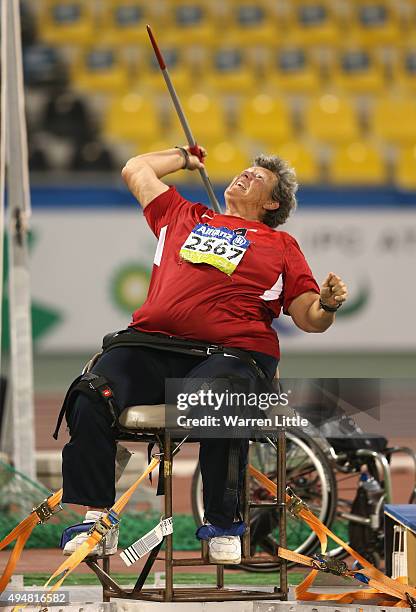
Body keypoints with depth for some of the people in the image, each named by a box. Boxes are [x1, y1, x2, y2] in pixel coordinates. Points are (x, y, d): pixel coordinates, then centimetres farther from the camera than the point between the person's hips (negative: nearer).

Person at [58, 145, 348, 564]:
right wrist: (184, 158, 54)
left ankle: (223, 528, -19)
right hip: (151, 343, 3)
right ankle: (97, 519, -15)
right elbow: (135, 171, 43)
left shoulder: (280, 246, 22)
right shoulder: (183, 217, 30)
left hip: (230, 352, -3)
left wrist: (327, 305, -6)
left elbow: (309, 318, 15)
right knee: (90, 399, -24)